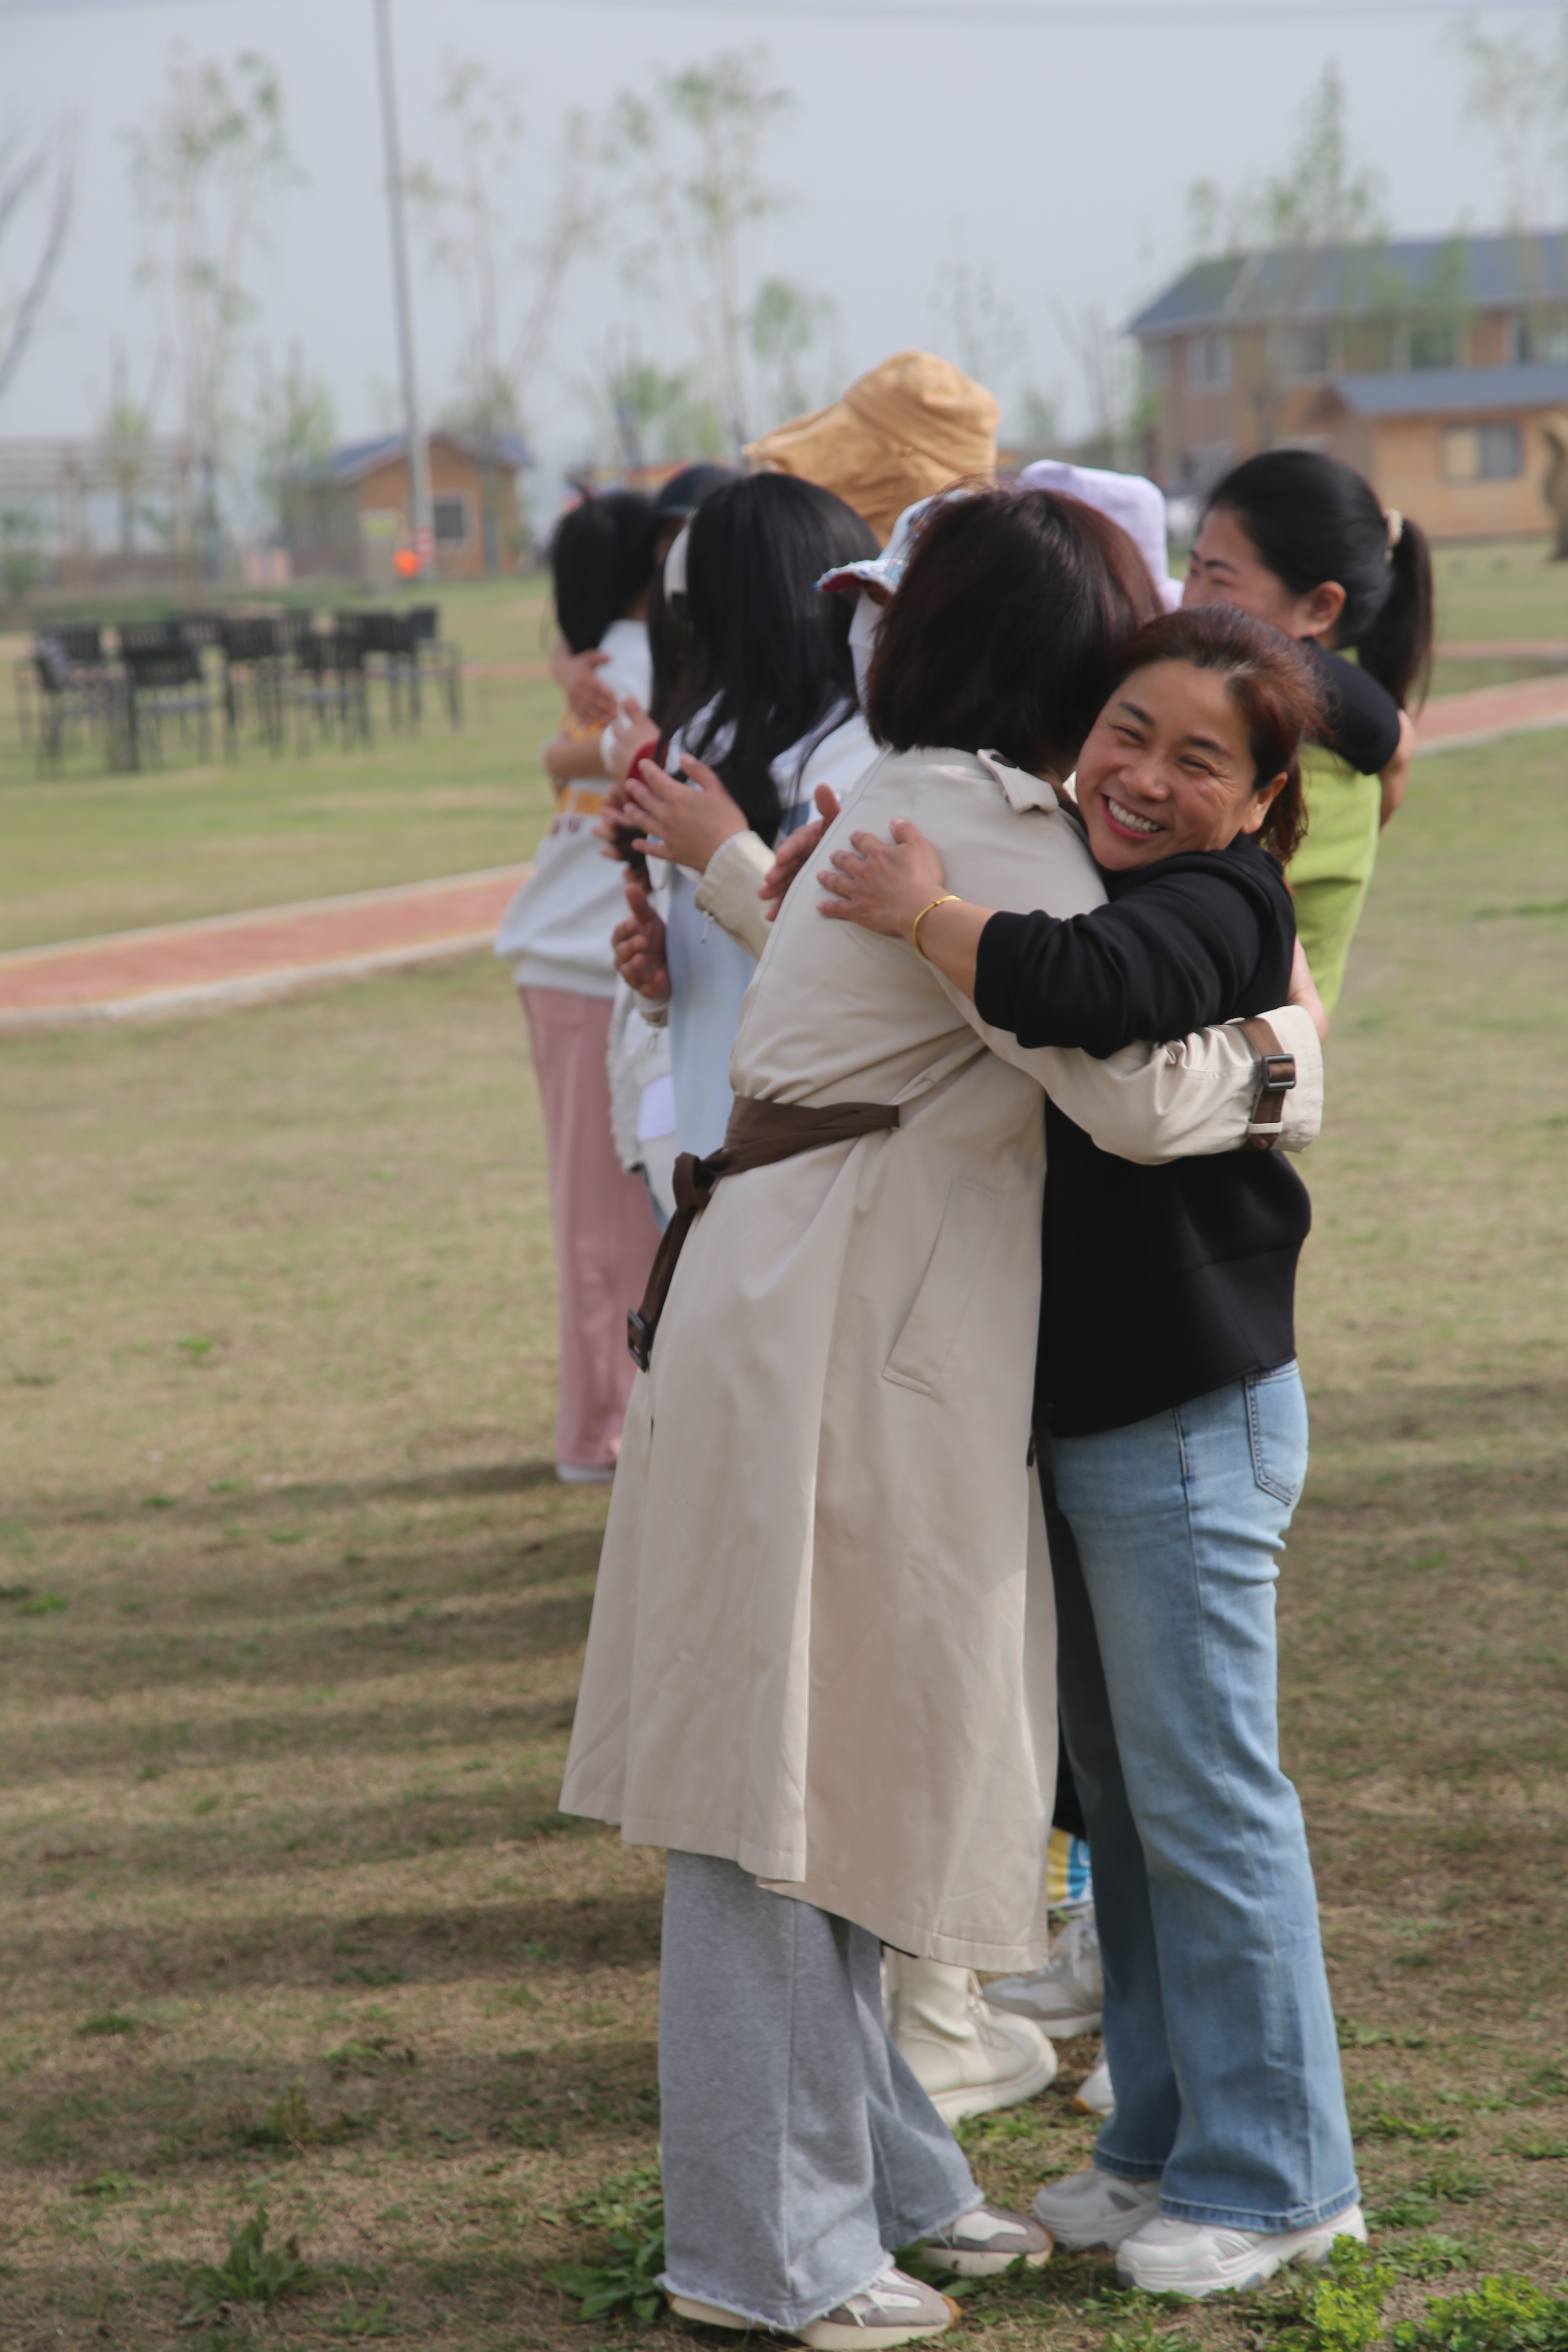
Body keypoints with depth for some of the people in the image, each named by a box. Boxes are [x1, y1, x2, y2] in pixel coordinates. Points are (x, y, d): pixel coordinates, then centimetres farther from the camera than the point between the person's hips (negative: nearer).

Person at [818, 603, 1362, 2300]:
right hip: (1085, 1411, 9)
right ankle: (1163, 2143, 30)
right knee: (1117, 1792, 17)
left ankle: (1272, 2179, 12)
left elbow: (1080, 988, -40)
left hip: (1192, 1422, -9)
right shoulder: (1072, 872, 11)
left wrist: (921, 909, -25)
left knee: (1204, 1798, -1)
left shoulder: (1214, 908, -17)